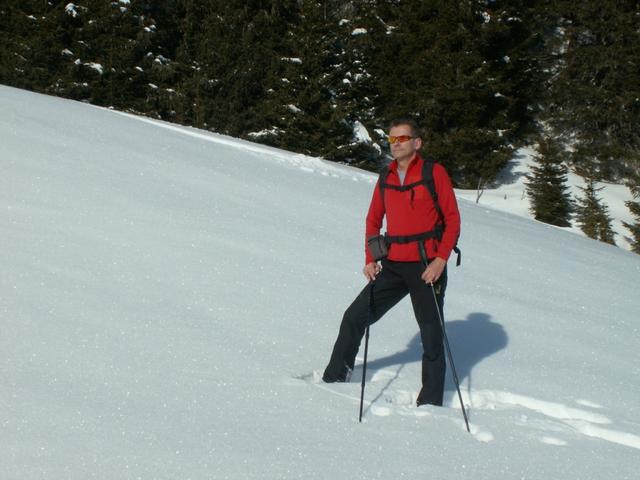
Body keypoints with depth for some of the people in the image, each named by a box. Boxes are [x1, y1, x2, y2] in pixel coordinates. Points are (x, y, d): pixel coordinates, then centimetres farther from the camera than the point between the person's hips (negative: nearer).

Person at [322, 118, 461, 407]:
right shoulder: (386, 178, 11)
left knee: (431, 334, 1)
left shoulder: (434, 173, -4)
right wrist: (370, 259, 5)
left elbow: (452, 219, -7)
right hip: (393, 266, 5)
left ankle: (430, 402, 8)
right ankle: (335, 377, 20)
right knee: (355, 317, 5)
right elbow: (373, 220, 18)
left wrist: (441, 259, -17)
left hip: (428, 266, -5)